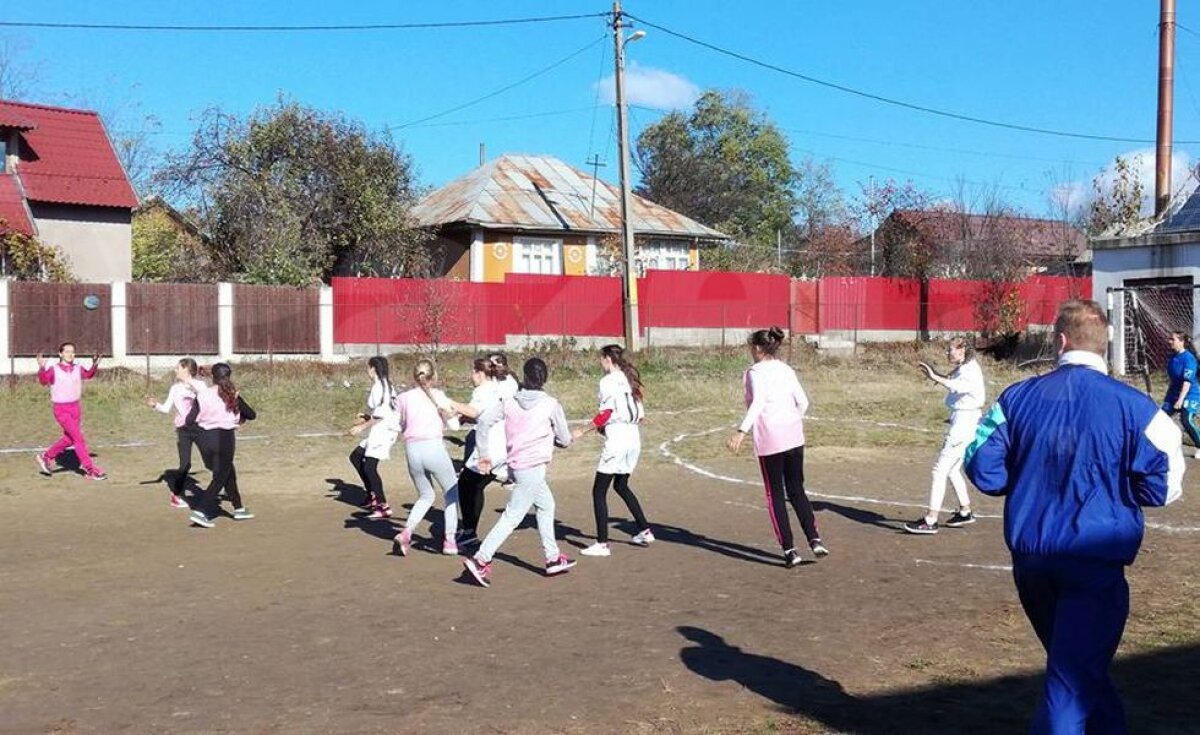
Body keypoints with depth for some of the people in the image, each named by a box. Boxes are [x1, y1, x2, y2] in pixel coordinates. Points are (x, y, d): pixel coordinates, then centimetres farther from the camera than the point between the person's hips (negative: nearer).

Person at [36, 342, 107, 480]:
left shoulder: (77, 369, 2)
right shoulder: (53, 370, -12)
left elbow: (89, 375, 17)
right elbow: (43, 380, -28)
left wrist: (95, 365, -2)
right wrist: (41, 368, -46)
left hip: (76, 408, 6)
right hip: (61, 410, -6)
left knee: (68, 439, 16)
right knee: (78, 438, -11)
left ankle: (46, 457, 39)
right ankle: (90, 470, -6)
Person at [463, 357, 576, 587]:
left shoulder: (510, 401, 3)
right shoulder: (551, 404, -7)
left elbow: (484, 421, -5)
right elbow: (565, 440, 1)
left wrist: (484, 454, 1)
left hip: (515, 464, 6)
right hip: (533, 467, -6)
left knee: (545, 505, 22)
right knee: (512, 516, -4)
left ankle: (553, 559, 29)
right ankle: (480, 560, -10)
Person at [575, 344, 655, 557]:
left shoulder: (608, 381, -9)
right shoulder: (629, 378, 13)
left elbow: (605, 414, -14)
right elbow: (640, 415, 14)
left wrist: (583, 431, -6)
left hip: (616, 441, -8)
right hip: (634, 438, 8)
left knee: (599, 491, -1)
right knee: (621, 485, 24)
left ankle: (602, 544, -3)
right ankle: (645, 531, 26)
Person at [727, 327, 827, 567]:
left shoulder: (756, 371, -6)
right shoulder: (786, 369, 13)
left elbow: (758, 403, -22)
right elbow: (803, 402, 13)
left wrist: (742, 431, -29)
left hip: (770, 439, -6)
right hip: (794, 436, 6)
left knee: (775, 494, 5)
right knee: (797, 490, 15)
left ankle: (789, 549, 4)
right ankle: (814, 539, 3)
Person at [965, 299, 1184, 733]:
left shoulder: (1018, 397, -1)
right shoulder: (1132, 406, -9)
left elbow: (983, 471, 0)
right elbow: (1162, 487, -7)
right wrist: (1111, 484, 12)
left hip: (1030, 559, 4)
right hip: (1095, 562, -4)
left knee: (1076, 665, 25)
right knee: (1074, 678, 2)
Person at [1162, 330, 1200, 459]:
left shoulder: (1188, 358, -21)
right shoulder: (1173, 356, 4)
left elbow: (1188, 380, -26)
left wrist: (1181, 399, -31)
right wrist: (1168, 395, 21)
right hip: (1175, 393, 8)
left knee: (1186, 421, -20)